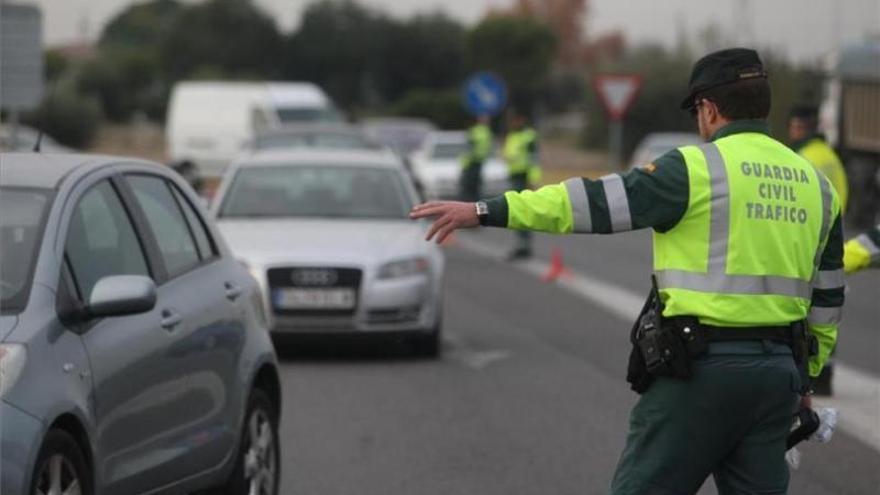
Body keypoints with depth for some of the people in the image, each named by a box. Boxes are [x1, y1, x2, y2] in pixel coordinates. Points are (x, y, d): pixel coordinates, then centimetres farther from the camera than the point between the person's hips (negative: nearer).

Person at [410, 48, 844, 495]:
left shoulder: (698, 168, -8)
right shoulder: (815, 183, 12)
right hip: (779, 370, 6)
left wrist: (487, 211, -11)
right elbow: (827, 296, 17)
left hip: (701, 365, -6)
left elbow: (596, 202, -12)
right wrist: (806, 374, 28)